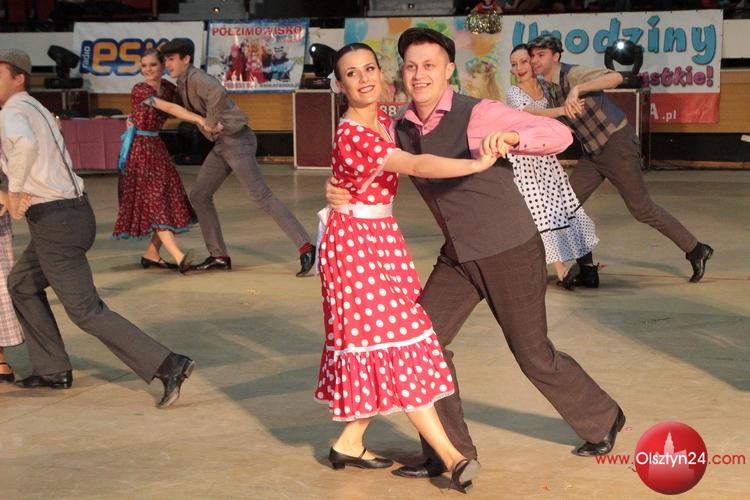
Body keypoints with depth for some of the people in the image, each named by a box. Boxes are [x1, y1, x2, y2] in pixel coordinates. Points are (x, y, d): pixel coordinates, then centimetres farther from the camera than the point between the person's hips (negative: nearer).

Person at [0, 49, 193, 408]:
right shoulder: (37, 111, 19)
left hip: (54, 224, -10)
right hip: (74, 213, 10)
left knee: (86, 311, -5)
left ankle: (167, 365, -11)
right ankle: (53, 370, 26)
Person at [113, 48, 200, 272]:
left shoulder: (168, 87, 5)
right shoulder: (139, 90, -16)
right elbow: (169, 108, -28)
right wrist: (201, 120, -36)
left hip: (156, 147, 8)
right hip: (138, 149, -8)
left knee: (170, 201, 6)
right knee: (154, 201, -11)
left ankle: (151, 255, 15)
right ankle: (179, 258, -22)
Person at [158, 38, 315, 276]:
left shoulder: (196, 78, -17)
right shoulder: (182, 84, 15)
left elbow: (218, 92, -39)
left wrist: (210, 122, -27)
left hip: (236, 140, -10)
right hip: (222, 144, 10)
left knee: (262, 196, -12)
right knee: (199, 196, 10)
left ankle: (305, 247, -11)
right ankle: (219, 256, 15)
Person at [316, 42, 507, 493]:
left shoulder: (383, 120, 4)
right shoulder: (352, 135, -24)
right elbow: (417, 166, -35)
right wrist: (477, 164, -39)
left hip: (383, 236, 9)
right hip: (355, 240, -9)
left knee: (377, 340, 10)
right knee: (395, 342, -9)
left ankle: (350, 443, 22)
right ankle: (451, 457, -10)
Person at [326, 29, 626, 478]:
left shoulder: (477, 115, -21)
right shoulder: (402, 131, -2)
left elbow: (559, 134, -29)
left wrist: (509, 137, -49)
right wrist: (338, 191, -16)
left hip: (511, 252, -6)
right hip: (458, 256, 6)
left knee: (534, 356, 5)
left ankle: (602, 421, 32)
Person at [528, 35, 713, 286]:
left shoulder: (572, 74, -21)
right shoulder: (548, 88, 6)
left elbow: (615, 78, -38)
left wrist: (577, 89, -48)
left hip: (617, 143, -9)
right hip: (593, 152, 9)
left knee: (641, 208, 2)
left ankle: (695, 250, 18)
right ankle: (586, 269, 10)